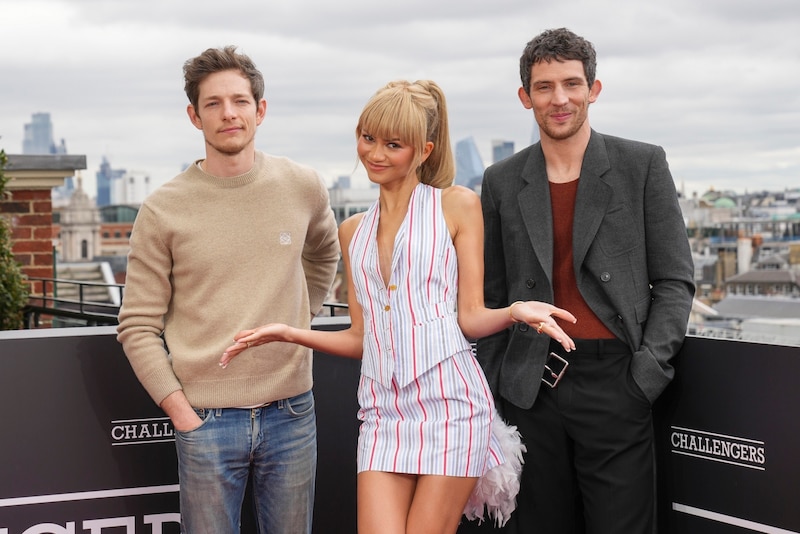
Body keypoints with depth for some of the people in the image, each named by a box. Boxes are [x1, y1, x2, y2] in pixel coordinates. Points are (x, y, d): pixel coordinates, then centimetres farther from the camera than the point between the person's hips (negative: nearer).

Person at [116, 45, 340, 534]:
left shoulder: (304, 188, 2)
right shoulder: (163, 210, -5)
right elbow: (138, 328, -2)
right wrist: (180, 411, -9)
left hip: (290, 414, 2)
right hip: (207, 419, -2)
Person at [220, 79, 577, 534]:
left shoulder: (458, 205, 5)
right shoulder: (354, 231, 18)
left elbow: (471, 318, 2)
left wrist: (515, 312, -17)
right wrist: (288, 333, 9)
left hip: (447, 400, -4)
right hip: (383, 408, 4)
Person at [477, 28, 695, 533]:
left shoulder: (643, 165, 3)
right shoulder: (502, 182, 10)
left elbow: (675, 281, 2)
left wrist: (646, 372, -8)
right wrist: (492, 388, 7)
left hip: (614, 383, -2)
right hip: (532, 391, 2)